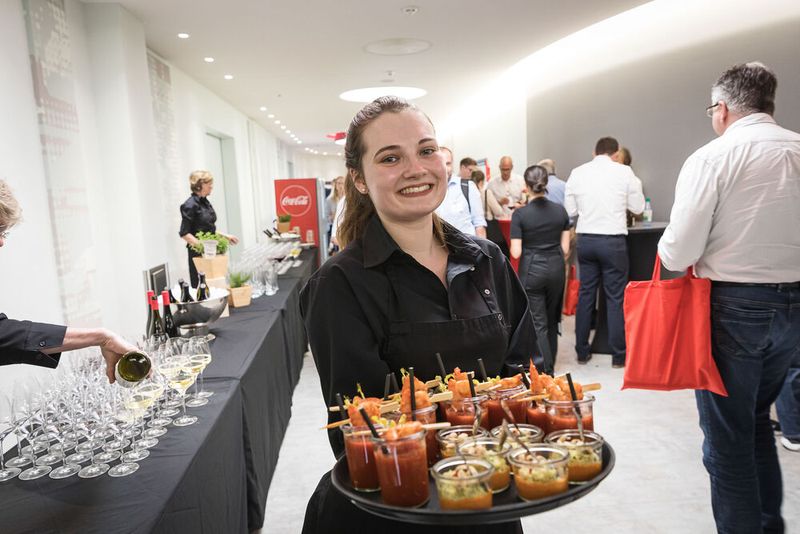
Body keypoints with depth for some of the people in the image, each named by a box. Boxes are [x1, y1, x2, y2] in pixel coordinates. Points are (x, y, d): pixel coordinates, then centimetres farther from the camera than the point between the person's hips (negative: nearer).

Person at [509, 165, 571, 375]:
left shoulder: (520, 214, -12)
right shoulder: (560, 210, -1)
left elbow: (516, 252, -13)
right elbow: (565, 248, 3)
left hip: (532, 271, -4)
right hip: (556, 269, 4)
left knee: (538, 324, 2)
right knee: (552, 320, 19)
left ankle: (546, 372, 0)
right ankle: (550, 364, 32)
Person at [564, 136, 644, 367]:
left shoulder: (577, 173, 3)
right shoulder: (624, 172, -4)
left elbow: (570, 210, 6)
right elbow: (638, 207, 5)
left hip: (585, 239, 3)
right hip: (612, 240, -3)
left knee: (585, 295, 11)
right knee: (616, 298, 4)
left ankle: (582, 351, 18)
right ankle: (618, 355, 10)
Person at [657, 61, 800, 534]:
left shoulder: (712, 157, -12)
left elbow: (677, 254, -17)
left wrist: (671, 250, 6)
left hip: (734, 306, -6)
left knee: (728, 434, 7)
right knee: (757, 418, 24)